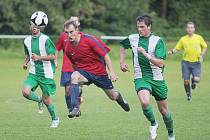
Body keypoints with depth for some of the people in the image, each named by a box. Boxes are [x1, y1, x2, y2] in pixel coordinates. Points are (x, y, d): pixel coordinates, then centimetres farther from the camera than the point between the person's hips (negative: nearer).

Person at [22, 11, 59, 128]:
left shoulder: (45, 39, -12)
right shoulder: (27, 40, 5)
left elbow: (52, 56, -12)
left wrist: (39, 57, -25)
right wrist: (26, 62, 4)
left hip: (46, 73, -4)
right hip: (33, 72, 4)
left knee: (46, 99, 1)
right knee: (25, 92, -19)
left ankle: (55, 119, 27)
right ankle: (38, 100, 15)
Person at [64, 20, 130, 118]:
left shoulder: (90, 40, -20)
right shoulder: (68, 48, -6)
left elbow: (105, 54, -15)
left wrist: (111, 72, -20)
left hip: (99, 72, -2)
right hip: (84, 72, 2)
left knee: (113, 96, 11)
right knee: (74, 77, -33)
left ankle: (119, 97, 51)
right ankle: (75, 108, -33)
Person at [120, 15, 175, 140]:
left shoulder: (158, 41, -8)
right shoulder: (133, 39, 2)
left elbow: (160, 63, -16)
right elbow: (123, 46, 26)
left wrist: (146, 54, -25)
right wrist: (122, 62, 16)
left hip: (157, 79, -1)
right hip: (141, 78, 1)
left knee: (164, 110, 7)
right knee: (145, 102, -29)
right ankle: (153, 123, 0)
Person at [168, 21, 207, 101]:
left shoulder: (199, 38, 1)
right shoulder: (183, 39, 2)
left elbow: (204, 47, 13)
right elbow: (177, 49, 7)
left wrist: (202, 55, -1)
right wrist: (171, 52, -14)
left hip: (196, 62, -1)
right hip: (186, 62, 1)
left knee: (197, 80, -16)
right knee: (186, 81, -3)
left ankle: (193, 80, 22)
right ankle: (188, 94, 23)